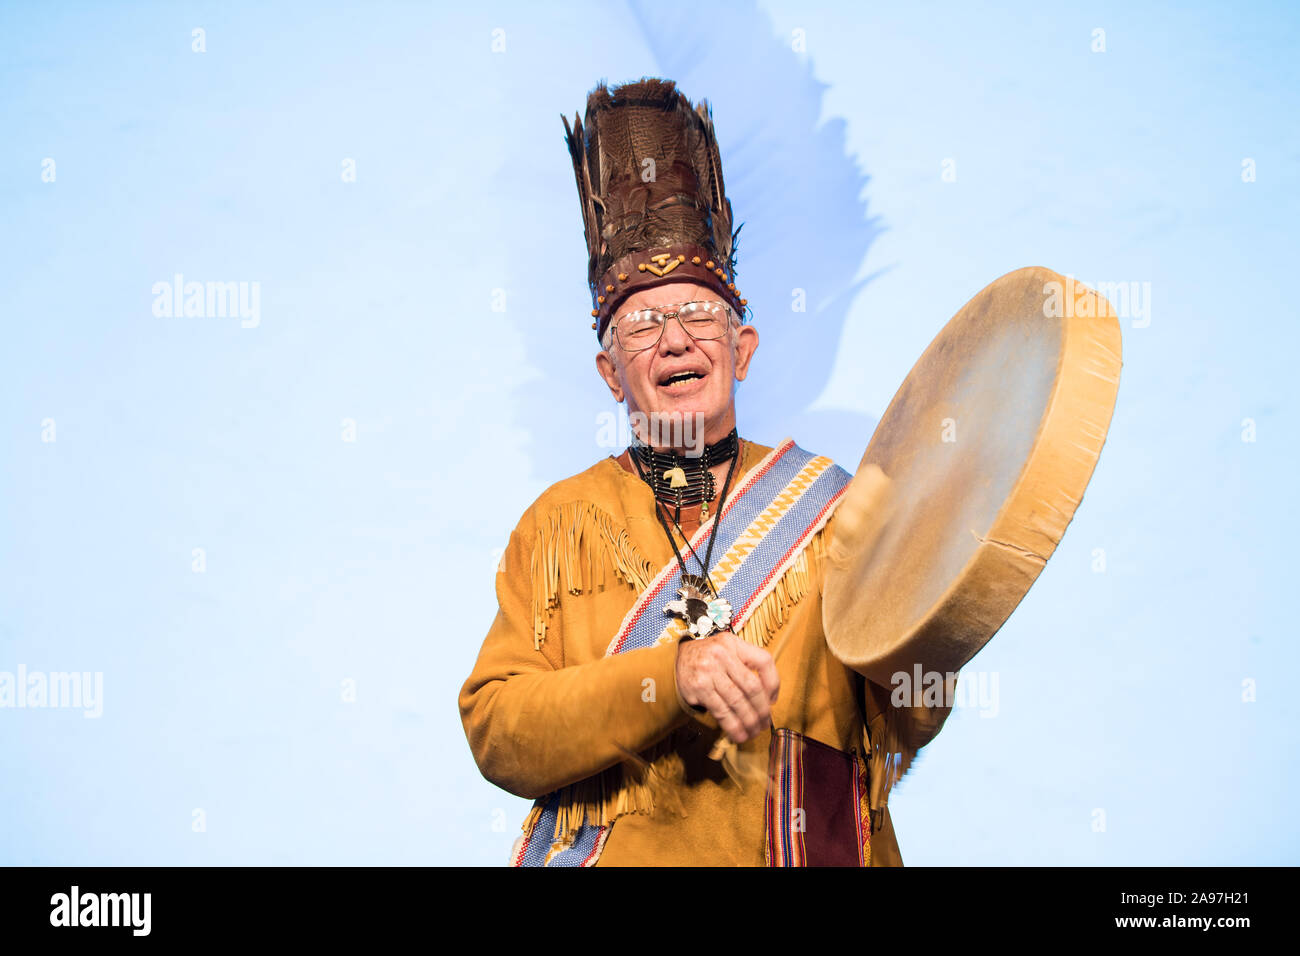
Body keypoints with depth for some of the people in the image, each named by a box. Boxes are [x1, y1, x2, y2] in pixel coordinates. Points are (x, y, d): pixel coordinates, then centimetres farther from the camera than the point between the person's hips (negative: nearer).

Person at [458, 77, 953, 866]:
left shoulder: (829, 503, 7)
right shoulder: (559, 522, 8)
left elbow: (907, 727, 2)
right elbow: (494, 733, -1)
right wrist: (671, 676, -14)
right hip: (620, 851, -1)